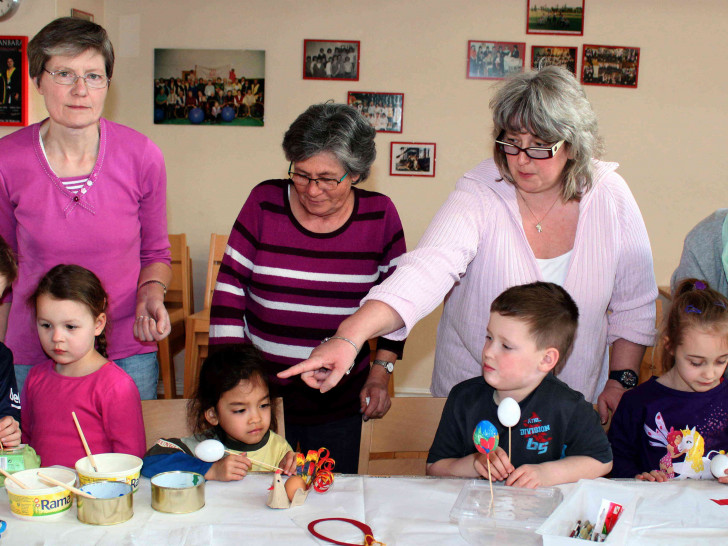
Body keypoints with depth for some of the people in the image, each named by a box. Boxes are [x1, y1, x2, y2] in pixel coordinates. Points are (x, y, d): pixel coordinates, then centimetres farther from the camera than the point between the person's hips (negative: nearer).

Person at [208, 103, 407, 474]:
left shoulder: (379, 215, -3)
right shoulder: (265, 202, -5)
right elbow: (229, 288, -2)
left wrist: (381, 371, 1)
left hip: (340, 401, 1)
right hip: (262, 390, 0)